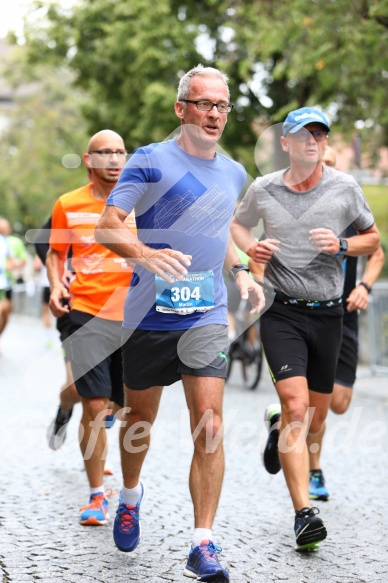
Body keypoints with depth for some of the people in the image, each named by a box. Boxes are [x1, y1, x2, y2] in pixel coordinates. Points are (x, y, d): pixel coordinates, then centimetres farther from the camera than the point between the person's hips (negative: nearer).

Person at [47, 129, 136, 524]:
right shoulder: (68, 205, 5)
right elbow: (56, 252, 16)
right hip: (87, 313, -1)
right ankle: (96, 495, 2)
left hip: (134, 316, 2)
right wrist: (56, 287, -2)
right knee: (94, 406, -10)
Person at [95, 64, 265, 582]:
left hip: (207, 317, 3)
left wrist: (240, 272, 10)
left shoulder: (234, 173, 12)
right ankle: (131, 496, 43)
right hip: (149, 316, -3)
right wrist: (146, 254, -30)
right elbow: (107, 225, -11)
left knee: (209, 424, -10)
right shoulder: (151, 160, -5)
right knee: (140, 418, 12)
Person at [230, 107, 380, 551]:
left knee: (315, 420, 10)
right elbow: (238, 223, 20)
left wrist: (341, 246, -9)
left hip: (327, 314, 2)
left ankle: (278, 425, 48)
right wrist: (250, 248, -2)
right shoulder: (262, 190, 0)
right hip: (282, 313, -2)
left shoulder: (345, 189, 0)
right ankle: (304, 513, -17)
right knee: (296, 404, -18)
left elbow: (372, 239, 11)